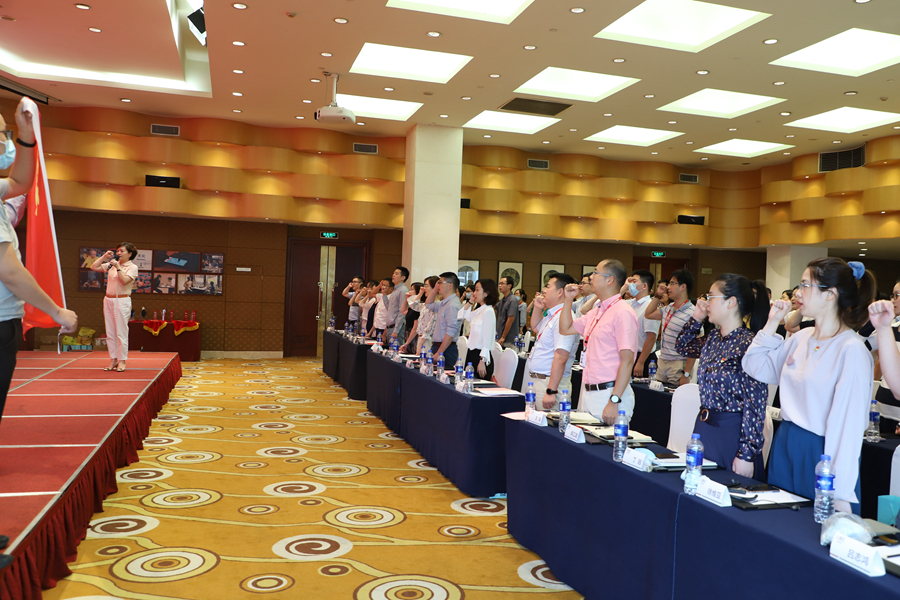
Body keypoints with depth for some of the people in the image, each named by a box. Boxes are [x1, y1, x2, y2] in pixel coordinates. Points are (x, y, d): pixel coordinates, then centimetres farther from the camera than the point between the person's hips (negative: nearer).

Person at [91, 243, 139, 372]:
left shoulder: (132, 267, -1)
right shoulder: (111, 265, 15)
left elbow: (124, 280, -15)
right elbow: (94, 267, 15)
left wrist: (118, 267, -12)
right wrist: (104, 256, 10)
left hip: (122, 301, -6)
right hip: (108, 300, 6)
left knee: (121, 332, -5)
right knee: (110, 332, 7)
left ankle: (122, 361, 2)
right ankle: (113, 360, 13)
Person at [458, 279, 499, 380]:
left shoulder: (488, 311, -13)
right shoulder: (477, 311, 14)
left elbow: (488, 339, -17)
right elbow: (460, 316, 26)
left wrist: (482, 361, -20)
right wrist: (470, 302, 15)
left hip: (480, 356, -9)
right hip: (472, 353, 9)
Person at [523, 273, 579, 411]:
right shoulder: (550, 315, 13)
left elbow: (561, 357, -26)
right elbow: (535, 328, 36)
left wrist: (551, 392, -28)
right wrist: (538, 308, 18)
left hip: (549, 383, -10)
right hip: (534, 379, 10)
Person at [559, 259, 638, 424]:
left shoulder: (622, 313, -14)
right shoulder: (595, 312, 15)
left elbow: (627, 361, -19)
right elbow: (565, 329, 26)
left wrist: (614, 401, -23)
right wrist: (568, 299, 15)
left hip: (609, 393, -9)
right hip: (588, 392, 9)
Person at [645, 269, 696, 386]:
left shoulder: (691, 314, -15)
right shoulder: (668, 308, 9)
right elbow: (649, 314, 28)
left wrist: (686, 374, -18)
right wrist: (658, 296, 15)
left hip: (678, 365, -7)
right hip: (661, 363, 7)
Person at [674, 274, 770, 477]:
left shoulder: (749, 344, -19)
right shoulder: (712, 339, 4)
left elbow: (755, 404, -19)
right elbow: (682, 347, 25)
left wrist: (746, 455, -19)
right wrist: (696, 318, 7)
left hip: (732, 432, -8)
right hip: (703, 428, 8)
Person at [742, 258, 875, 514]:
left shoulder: (852, 350, -17)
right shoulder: (802, 338, 6)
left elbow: (849, 423, -20)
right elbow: (755, 368, 12)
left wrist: (841, 495, -22)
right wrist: (772, 323, 5)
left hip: (820, 454, -7)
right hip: (784, 445, 7)